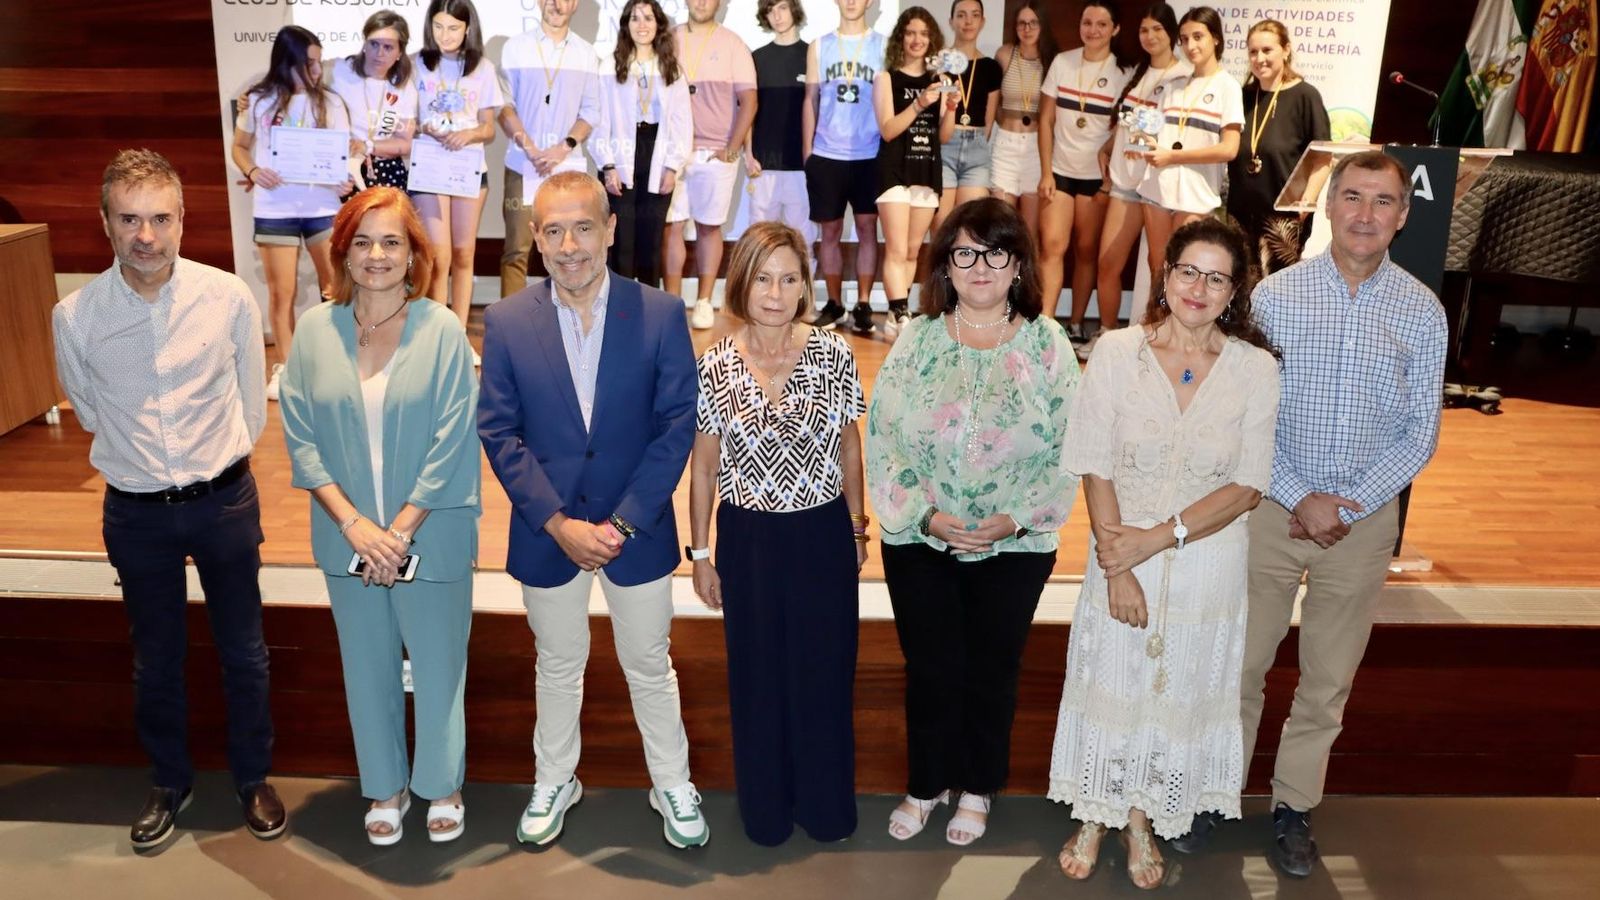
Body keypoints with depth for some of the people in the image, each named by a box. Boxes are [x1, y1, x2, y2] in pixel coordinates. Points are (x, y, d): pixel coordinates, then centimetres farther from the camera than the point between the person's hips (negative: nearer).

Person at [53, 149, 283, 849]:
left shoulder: (229, 297, -14)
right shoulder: (75, 316, -11)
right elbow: (90, 412, 7)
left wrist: (215, 463, 9)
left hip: (224, 500, 0)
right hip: (136, 512, 1)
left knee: (243, 650, 14)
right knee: (155, 658, 18)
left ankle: (253, 777, 35)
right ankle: (170, 782, 40)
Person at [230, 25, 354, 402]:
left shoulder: (330, 102, 2)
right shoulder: (258, 102, 2)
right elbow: (239, 148, 12)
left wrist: (345, 178, -18)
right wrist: (253, 171, -9)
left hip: (323, 206, 0)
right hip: (274, 209, 0)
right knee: (281, 291, 6)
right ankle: (283, 368, 19)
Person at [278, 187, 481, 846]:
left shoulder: (442, 330, -10)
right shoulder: (316, 330, -2)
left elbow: (451, 445, -12)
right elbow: (300, 437, -2)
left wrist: (400, 531, -13)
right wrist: (354, 524, -12)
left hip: (430, 538, -2)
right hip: (347, 538, 3)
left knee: (438, 665, 11)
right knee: (368, 667, 16)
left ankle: (441, 785, 35)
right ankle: (385, 787, 37)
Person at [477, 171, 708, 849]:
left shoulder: (660, 314, -10)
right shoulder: (507, 322, -7)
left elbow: (677, 424, -10)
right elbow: (500, 433, -6)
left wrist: (622, 521, -15)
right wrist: (558, 523, -15)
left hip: (636, 531, -1)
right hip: (546, 533, 1)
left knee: (649, 666, 15)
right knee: (557, 666, 20)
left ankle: (672, 785, 36)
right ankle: (554, 781, 42)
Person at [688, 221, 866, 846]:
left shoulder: (834, 355, -7)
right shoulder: (715, 368, -8)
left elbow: (849, 445, 5)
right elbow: (703, 466, 0)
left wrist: (857, 525, 9)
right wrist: (700, 553, 3)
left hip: (823, 535, 1)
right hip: (748, 539, 0)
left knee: (825, 671, 12)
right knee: (759, 677, 13)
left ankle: (826, 805, 35)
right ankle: (766, 809, 35)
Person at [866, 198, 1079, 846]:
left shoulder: (1048, 346, -4)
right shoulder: (917, 341, -3)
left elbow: (1068, 452, -6)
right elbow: (882, 440, -5)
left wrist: (1016, 519, -16)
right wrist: (924, 515, -15)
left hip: (1015, 547, 0)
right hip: (918, 541, 0)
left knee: (991, 670, 14)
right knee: (930, 668, 11)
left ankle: (977, 789, 37)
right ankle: (926, 784, 35)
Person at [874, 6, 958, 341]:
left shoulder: (938, 80, 10)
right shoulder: (886, 77, -1)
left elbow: (944, 136, 9)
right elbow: (887, 129, -11)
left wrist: (951, 106, -9)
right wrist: (919, 104, -22)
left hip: (928, 171, 5)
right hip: (895, 170, -4)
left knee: (913, 251, 8)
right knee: (896, 250, -12)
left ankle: (896, 315, 16)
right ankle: (901, 317, -16)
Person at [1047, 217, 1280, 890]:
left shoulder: (1255, 368, -6)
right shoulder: (1117, 352, -7)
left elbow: (1248, 487, -8)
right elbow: (1095, 468, -8)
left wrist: (1156, 538, -17)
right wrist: (1117, 565, -14)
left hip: (1209, 565, 1)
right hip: (1121, 557, -1)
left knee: (1179, 692, 15)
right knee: (1109, 683, 12)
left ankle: (1141, 822, 38)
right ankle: (1093, 819, 35)